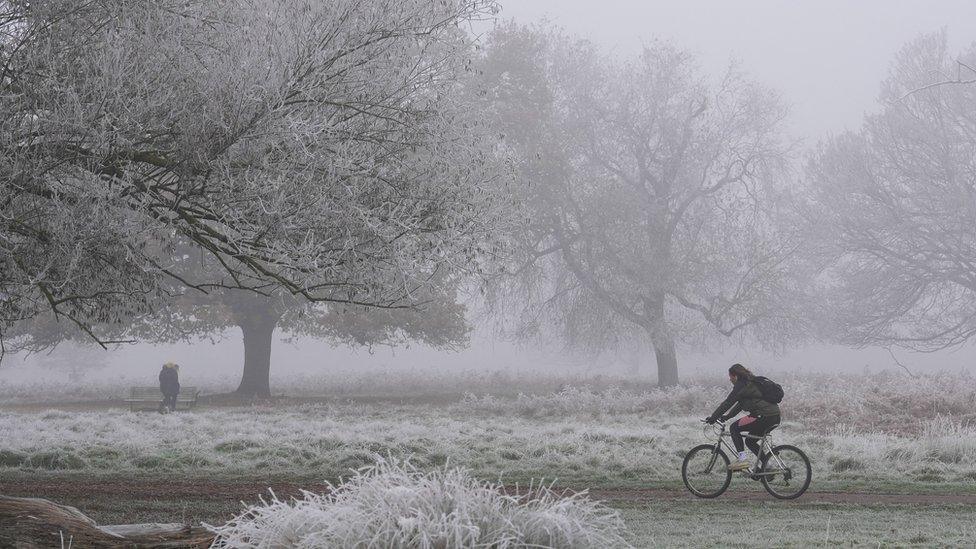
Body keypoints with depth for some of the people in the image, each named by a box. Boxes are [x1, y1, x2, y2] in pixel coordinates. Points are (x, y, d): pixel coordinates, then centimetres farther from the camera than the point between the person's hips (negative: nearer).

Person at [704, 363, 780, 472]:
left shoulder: (741, 386, -6)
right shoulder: (750, 383, 24)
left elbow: (727, 403, -5)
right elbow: (740, 404, 30)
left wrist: (713, 417, 2)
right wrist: (727, 417, 30)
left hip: (765, 417, -10)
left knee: (734, 428, 0)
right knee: (750, 441, 21)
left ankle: (742, 459, -7)